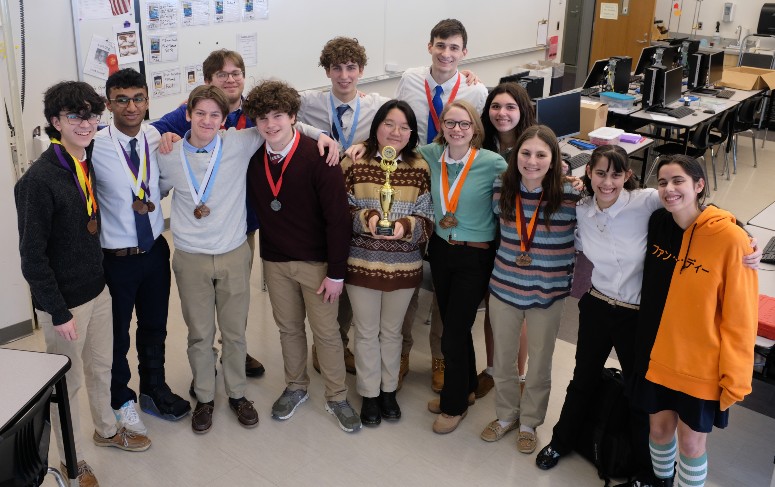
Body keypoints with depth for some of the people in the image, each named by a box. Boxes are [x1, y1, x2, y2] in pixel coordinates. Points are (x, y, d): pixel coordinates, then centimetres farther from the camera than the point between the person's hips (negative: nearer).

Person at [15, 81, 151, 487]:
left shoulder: (90, 162, 0)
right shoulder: (39, 180, -22)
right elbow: (32, 256, -20)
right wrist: (59, 313, -17)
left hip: (97, 287, 7)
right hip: (63, 301, -7)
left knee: (102, 366, 23)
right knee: (68, 382, 10)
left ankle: (106, 430, 46)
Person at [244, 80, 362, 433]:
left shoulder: (317, 158, -18)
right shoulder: (253, 160, -3)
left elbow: (338, 217, -17)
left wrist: (336, 272, -16)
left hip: (316, 262, -4)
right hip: (275, 261, 4)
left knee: (326, 331, 7)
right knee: (288, 327, 17)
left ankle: (337, 397, 24)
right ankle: (295, 387, 36)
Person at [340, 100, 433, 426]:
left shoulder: (419, 168, -3)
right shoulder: (354, 163, -6)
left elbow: (426, 220, -4)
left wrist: (405, 226, -24)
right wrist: (366, 217, -23)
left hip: (404, 266, 1)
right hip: (362, 263, -1)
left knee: (392, 331, 18)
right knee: (366, 332, 13)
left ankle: (389, 390, 37)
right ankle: (370, 394, 30)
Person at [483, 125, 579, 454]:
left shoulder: (570, 196, -17)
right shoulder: (501, 189, -7)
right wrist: (510, 255, 9)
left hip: (547, 294, -2)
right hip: (504, 288, 3)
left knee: (539, 363, 16)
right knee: (502, 359, 18)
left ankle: (529, 422, 39)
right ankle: (506, 415, 42)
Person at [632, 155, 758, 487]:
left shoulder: (730, 239, -19)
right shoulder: (657, 224, -4)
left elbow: (740, 317, -15)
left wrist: (734, 378, -11)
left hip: (702, 366, -4)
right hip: (657, 356, 4)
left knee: (691, 443, 9)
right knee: (659, 428, 19)